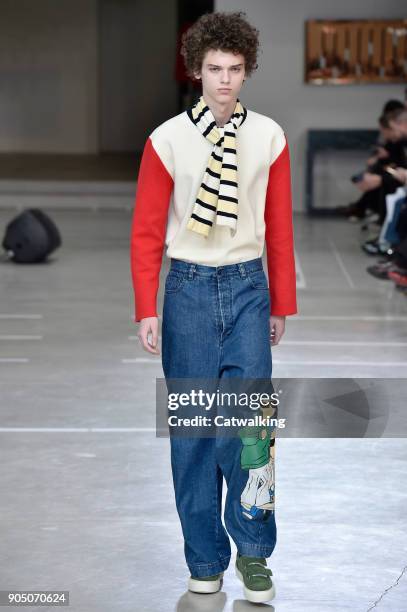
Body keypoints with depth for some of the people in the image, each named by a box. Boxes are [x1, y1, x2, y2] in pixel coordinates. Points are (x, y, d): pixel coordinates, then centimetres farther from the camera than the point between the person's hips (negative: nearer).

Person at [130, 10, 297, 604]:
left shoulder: (269, 137, 2)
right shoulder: (167, 140, -3)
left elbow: (280, 227, 8)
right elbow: (146, 232, 1)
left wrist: (281, 304, 11)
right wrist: (147, 310, -4)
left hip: (248, 288, 1)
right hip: (189, 288, -1)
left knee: (250, 417, -6)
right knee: (193, 426, 4)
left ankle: (253, 550, 10)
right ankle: (205, 561, 16)